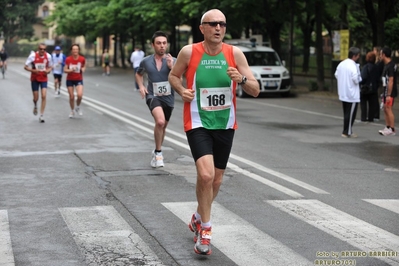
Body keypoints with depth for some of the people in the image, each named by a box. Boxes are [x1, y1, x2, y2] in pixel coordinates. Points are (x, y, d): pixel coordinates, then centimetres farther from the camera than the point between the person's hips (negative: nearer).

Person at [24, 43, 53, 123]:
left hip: (44, 79, 1)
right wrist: (33, 70, -25)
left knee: (44, 96, -12)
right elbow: (26, 67, -8)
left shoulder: (48, 56, -5)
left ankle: (41, 115, -5)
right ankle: (35, 106, 42)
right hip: (34, 79, -1)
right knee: (36, 98, 5)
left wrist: (48, 71, -14)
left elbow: (50, 67, 9)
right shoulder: (33, 56, -13)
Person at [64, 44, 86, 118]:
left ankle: (78, 107, 10)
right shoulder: (68, 59, -9)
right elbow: (65, 70, -4)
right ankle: (72, 111, 25)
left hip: (79, 79, 0)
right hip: (70, 80, 0)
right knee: (71, 96, 4)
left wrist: (83, 69, -11)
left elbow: (84, 66, 11)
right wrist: (70, 70, -23)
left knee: (80, 95, -19)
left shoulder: (82, 59, -7)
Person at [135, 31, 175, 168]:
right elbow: (138, 74, 19)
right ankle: (158, 152, -10)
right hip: (153, 96, -2)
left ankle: (157, 152, 45)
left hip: (168, 98, 2)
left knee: (163, 127, 19)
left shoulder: (173, 61, -7)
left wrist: (171, 67, -29)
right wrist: (141, 86, 3)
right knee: (160, 121, -28)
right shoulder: (146, 61, -2)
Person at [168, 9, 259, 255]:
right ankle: (205, 229, -2)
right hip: (197, 124, -3)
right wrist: (182, 90, -11)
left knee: (216, 180, 14)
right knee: (206, 175, -21)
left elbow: (255, 91, -5)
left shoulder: (235, 53, -6)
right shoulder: (189, 52, -9)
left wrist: (241, 78, -26)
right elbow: (173, 75, 10)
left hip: (225, 125, 3)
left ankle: (199, 218, 42)